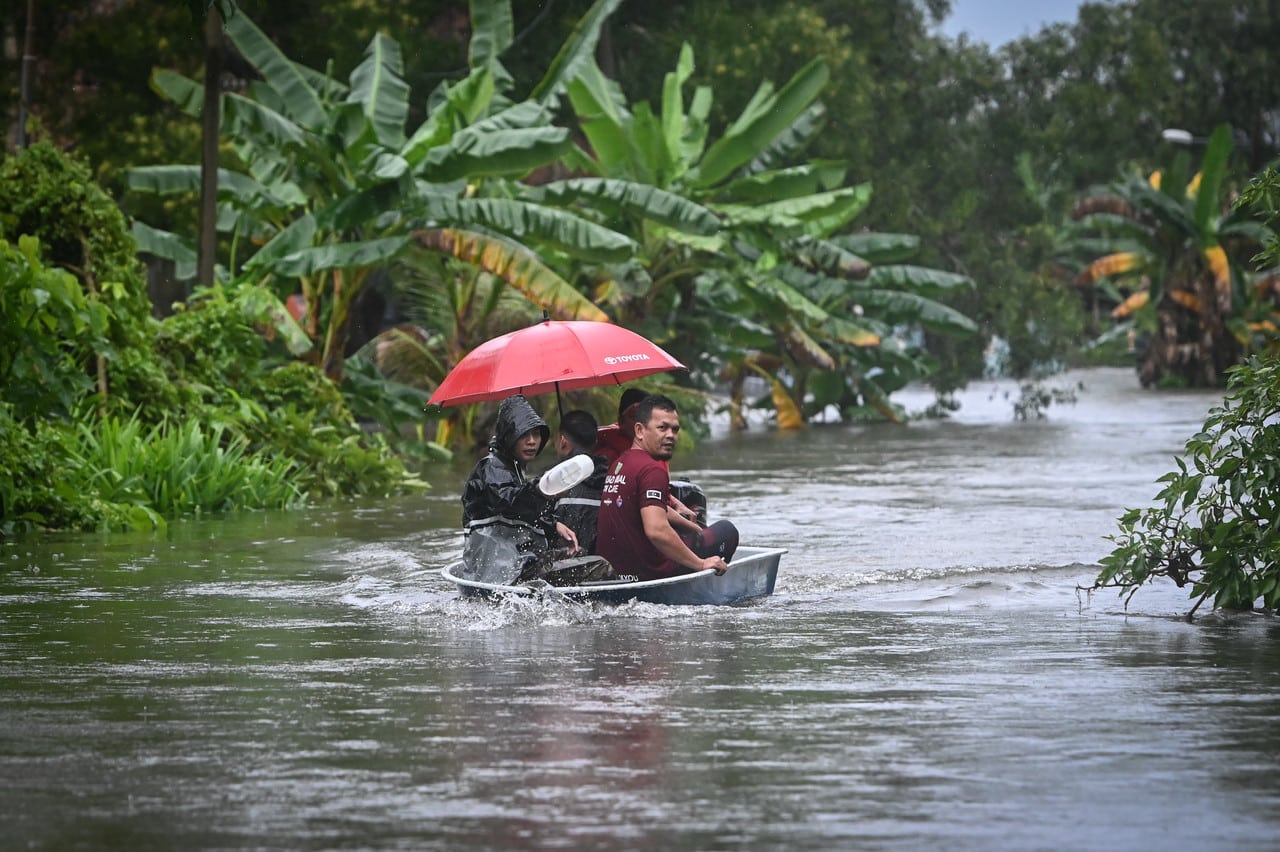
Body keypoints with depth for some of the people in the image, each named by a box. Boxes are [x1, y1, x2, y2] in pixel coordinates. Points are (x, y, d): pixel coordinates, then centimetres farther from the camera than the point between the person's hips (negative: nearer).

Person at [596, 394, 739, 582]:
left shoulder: (618, 465, 13)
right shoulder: (652, 469, -17)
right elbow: (656, 530, -29)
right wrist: (701, 564, -21)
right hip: (649, 572, -9)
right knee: (726, 531, 7)